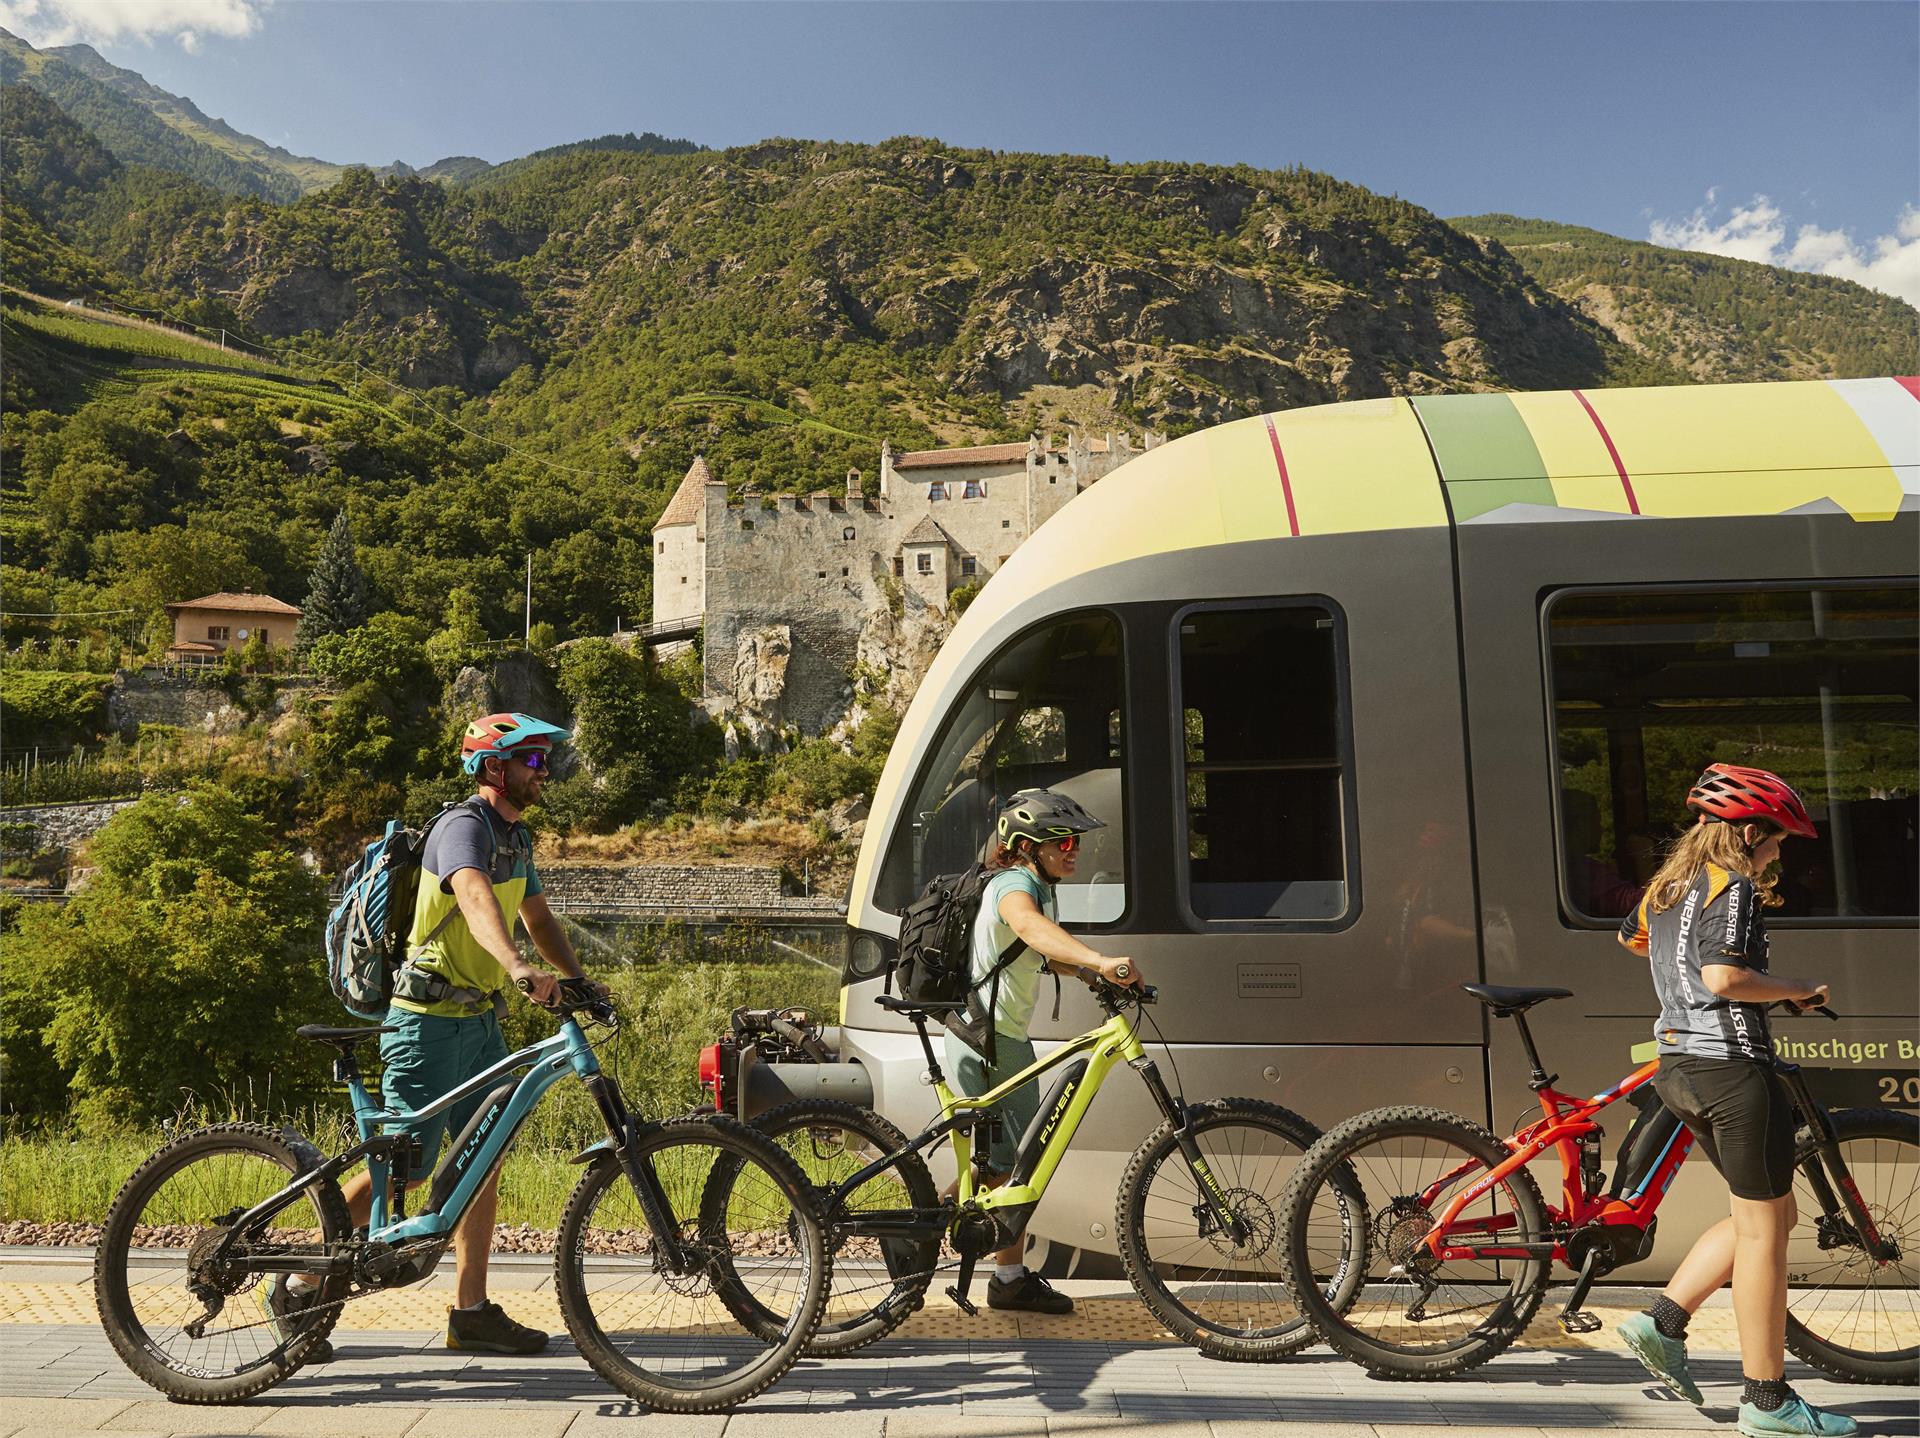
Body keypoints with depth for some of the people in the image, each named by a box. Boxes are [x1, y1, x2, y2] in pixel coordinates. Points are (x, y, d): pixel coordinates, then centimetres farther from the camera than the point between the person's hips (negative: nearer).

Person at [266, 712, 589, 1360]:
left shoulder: (516, 836, 12)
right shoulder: (464, 826, -18)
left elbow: (538, 917, 19)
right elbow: (475, 897, -38)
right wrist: (518, 967, -55)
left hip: (480, 1020, 9)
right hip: (430, 1020, -9)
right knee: (404, 1169, -3)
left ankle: (471, 1312, 19)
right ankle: (298, 1290, 17)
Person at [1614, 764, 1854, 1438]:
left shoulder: (1668, 886, 15)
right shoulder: (1733, 886, -12)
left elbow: (1632, 939, 34)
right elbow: (1724, 978, -24)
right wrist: (1797, 989, -9)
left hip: (1679, 1066, 9)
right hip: (1732, 1066, -9)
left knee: (1766, 1216, 19)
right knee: (1763, 1229, 2)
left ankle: (1662, 1321, 14)